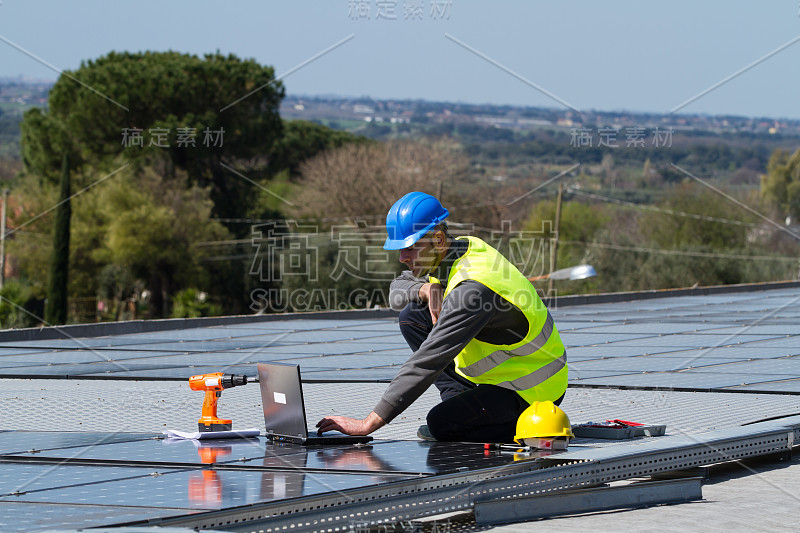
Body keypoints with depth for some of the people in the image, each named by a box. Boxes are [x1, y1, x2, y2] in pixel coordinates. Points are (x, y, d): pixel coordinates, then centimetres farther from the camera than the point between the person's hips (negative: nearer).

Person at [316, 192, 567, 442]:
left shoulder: (473, 287, -33)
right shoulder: (464, 247, -3)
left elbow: (426, 363, -36)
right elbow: (397, 292, 13)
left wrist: (368, 424, -36)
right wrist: (426, 289, -14)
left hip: (534, 391, -9)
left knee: (443, 424, -28)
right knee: (411, 316, 1)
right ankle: (461, 402, 3)